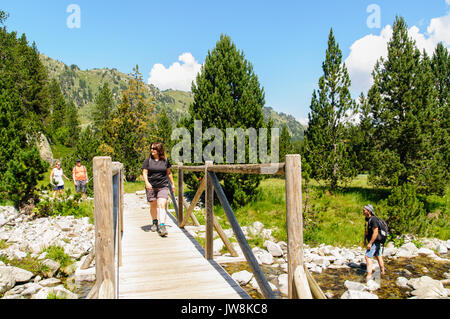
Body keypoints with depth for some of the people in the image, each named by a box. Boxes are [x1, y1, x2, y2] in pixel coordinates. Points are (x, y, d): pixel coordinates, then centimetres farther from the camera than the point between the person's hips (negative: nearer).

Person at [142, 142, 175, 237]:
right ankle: (155, 222, 36)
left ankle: (162, 226, -18)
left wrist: (172, 184, 18)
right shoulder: (148, 160, 2)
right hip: (151, 186, 1)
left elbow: (169, 172, 15)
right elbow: (144, 173, -1)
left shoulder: (165, 160, 4)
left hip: (163, 186, -1)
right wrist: (147, 182, -19)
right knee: (153, 206, 12)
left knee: (162, 205, -15)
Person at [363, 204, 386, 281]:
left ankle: (369, 275, -14)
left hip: (375, 242, -10)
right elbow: (366, 229, 16)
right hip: (371, 241, 10)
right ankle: (382, 272, 36)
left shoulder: (373, 219, -24)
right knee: (378, 256, 21)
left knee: (367, 256, -14)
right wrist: (364, 240, 15)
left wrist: (370, 243, -25)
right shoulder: (367, 218, 6)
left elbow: (375, 233, -27)